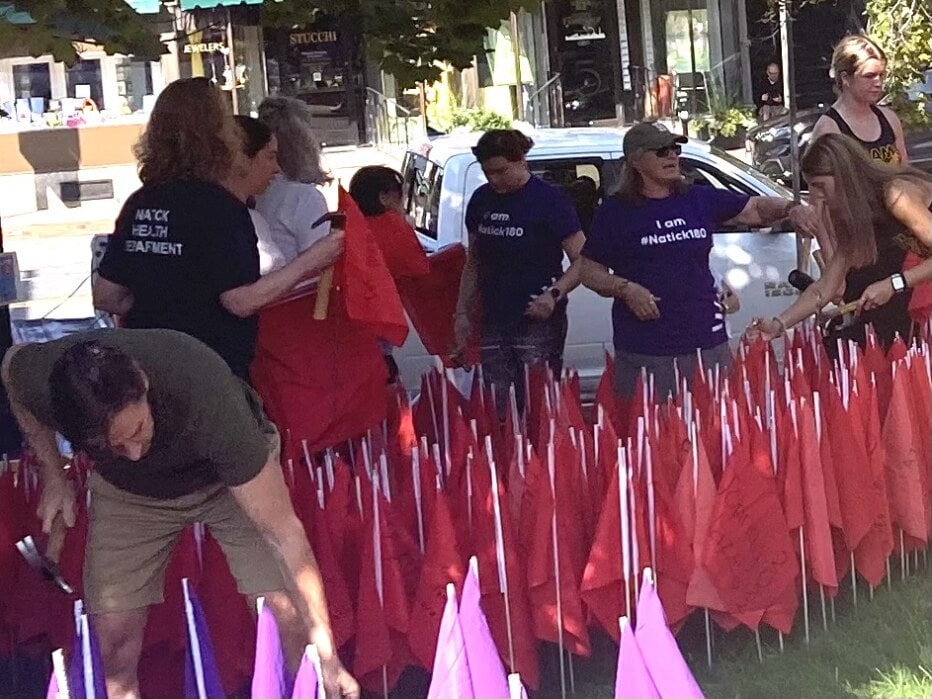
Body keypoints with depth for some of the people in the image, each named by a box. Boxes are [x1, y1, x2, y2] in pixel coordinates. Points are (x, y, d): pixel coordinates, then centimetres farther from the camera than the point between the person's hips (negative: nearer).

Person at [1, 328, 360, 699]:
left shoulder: (209, 402, -42)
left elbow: (284, 533, -36)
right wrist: (53, 476, -6)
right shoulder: (38, 380, -34)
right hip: (126, 490, 3)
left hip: (229, 477, -2)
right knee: (114, 640, -7)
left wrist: (327, 655, -36)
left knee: (287, 621, -16)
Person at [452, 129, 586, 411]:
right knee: (492, 409, 2)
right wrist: (462, 313, 13)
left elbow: (581, 261, -9)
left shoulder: (549, 200, -7)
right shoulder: (481, 200, 10)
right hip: (493, 323, 5)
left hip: (538, 323, -5)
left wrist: (555, 293, -24)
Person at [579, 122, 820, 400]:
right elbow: (589, 270, 5)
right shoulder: (615, 211, 2)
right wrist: (625, 289, -12)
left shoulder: (701, 200, 11)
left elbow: (757, 208, 14)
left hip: (708, 344, 3)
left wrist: (790, 208, -5)